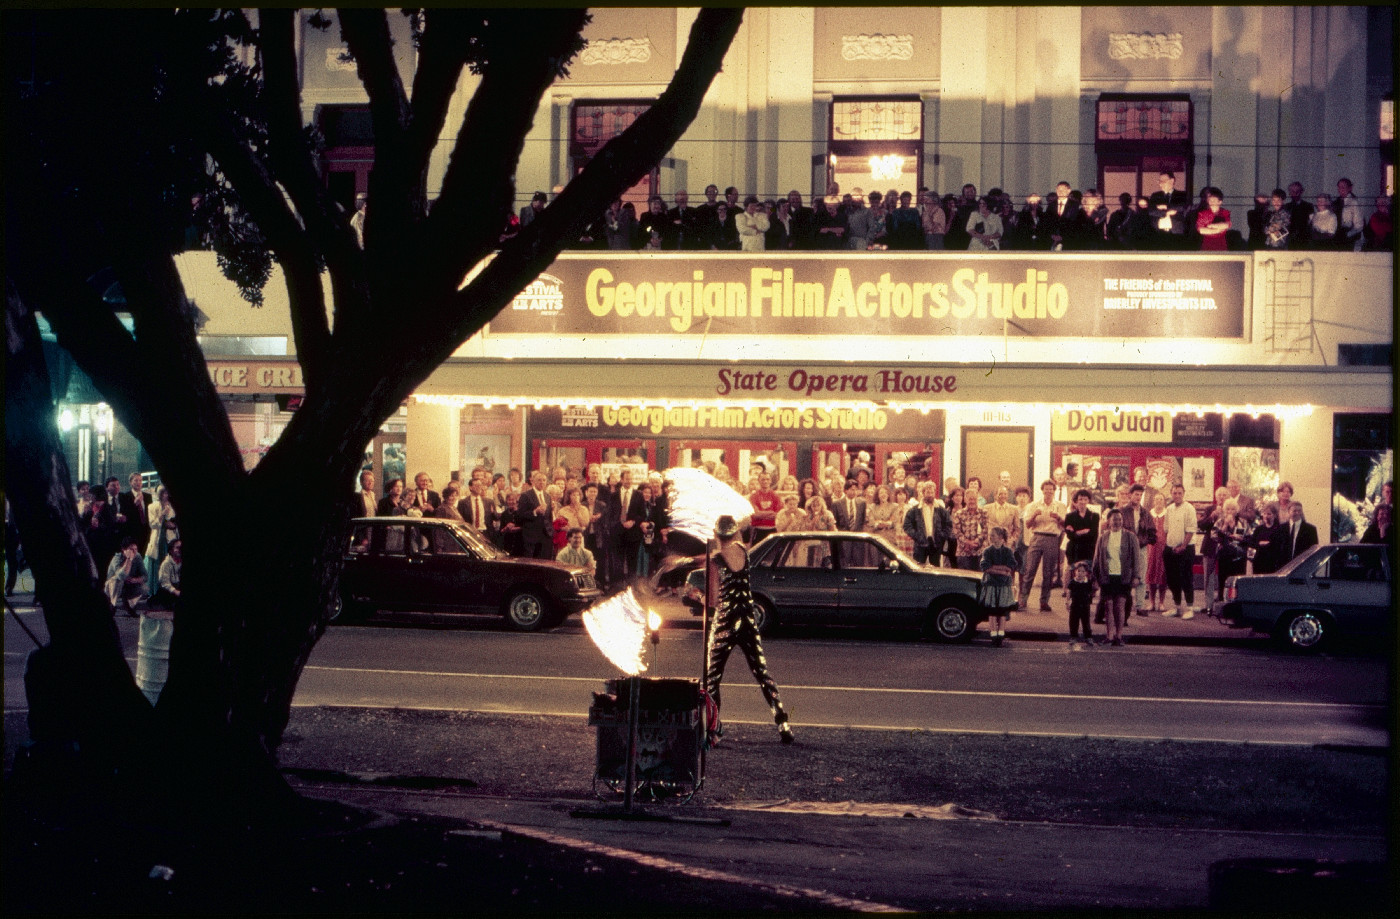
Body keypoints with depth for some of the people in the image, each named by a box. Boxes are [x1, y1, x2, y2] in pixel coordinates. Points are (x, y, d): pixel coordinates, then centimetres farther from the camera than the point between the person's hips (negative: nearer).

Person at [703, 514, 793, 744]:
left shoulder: (716, 560, -13)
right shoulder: (744, 551, 0)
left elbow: (713, 600, -11)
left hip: (724, 622, -4)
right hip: (748, 620, 4)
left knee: (712, 678, 8)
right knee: (762, 673, 12)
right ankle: (783, 724, 6)